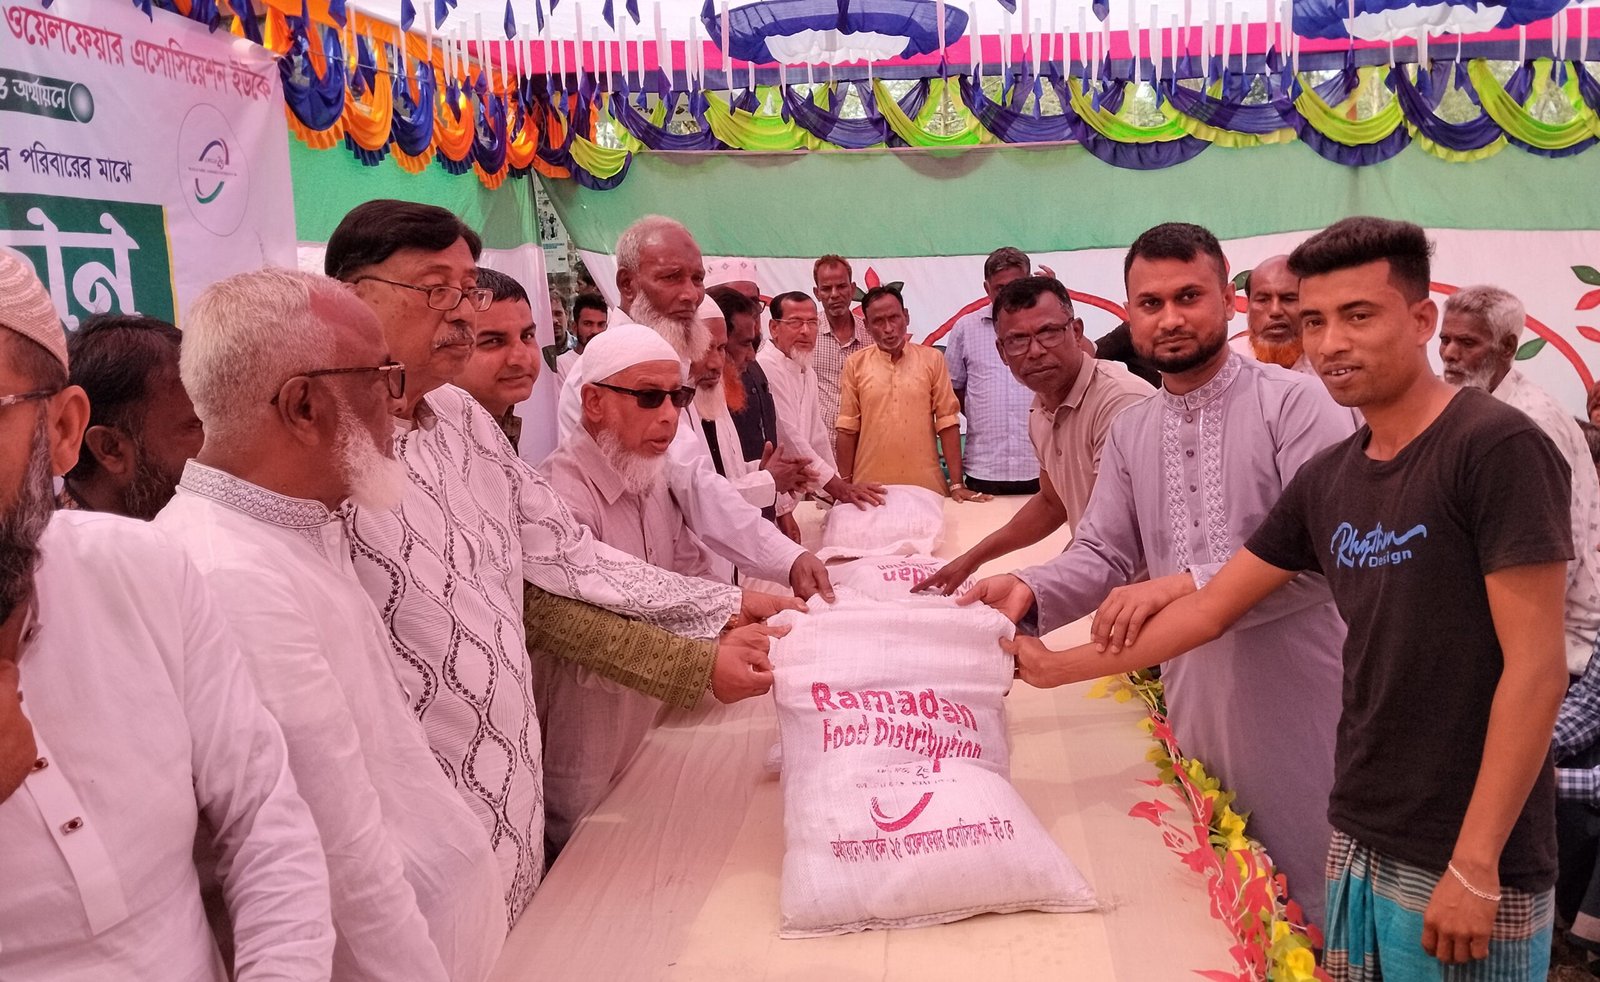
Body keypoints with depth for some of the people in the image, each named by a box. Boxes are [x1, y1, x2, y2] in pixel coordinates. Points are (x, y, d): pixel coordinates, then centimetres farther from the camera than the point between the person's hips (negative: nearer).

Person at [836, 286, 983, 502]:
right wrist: (845, 484, 1)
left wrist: (957, 483, -4)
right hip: (870, 488, 0)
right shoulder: (855, 364, 3)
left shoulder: (932, 359, 2)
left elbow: (947, 421, 0)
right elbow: (849, 428, 4)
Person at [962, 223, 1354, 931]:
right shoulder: (1130, 433, 9)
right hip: (1193, 696, 5)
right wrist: (1030, 591, -12)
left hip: (1296, 695, -5)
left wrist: (1192, 585, -27)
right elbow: (1102, 554, 7)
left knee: (1308, 901, 7)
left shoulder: (1295, 403, -10)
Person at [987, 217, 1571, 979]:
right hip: (1359, 839, 6)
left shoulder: (1496, 448, -14)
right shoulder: (1326, 480, 5)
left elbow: (1535, 668, -17)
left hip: (1463, 862, -6)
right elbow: (1209, 609, 12)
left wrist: (1476, 866, -17)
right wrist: (1060, 667, 14)